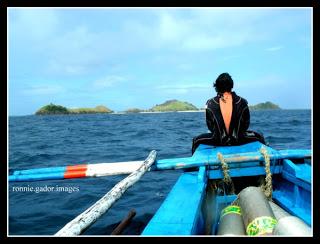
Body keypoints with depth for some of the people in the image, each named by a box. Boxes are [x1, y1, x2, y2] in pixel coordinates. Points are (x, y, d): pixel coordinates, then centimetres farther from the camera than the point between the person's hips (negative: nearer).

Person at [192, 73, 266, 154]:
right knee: (259, 137, 29)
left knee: (196, 140, 25)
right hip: (238, 140, 1)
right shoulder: (242, 102, -6)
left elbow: (210, 126, 2)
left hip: (218, 141, 0)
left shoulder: (210, 103, -7)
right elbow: (246, 123, 4)